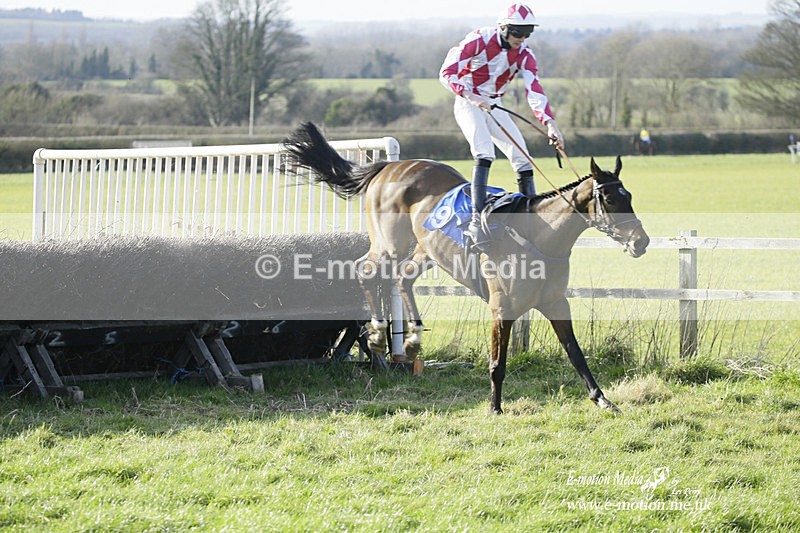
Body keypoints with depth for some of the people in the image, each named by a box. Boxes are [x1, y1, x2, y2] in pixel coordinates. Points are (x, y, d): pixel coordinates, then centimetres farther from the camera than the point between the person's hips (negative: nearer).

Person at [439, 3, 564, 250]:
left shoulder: (524, 55, -3)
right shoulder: (479, 40, -17)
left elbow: (534, 90, -14)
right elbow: (447, 72, -20)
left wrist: (550, 124, -29)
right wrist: (471, 96, -36)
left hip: (494, 107, 6)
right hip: (468, 104, -6)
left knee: (522, 158, -1)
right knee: (484, 153, -28)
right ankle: (477, 219, -36)